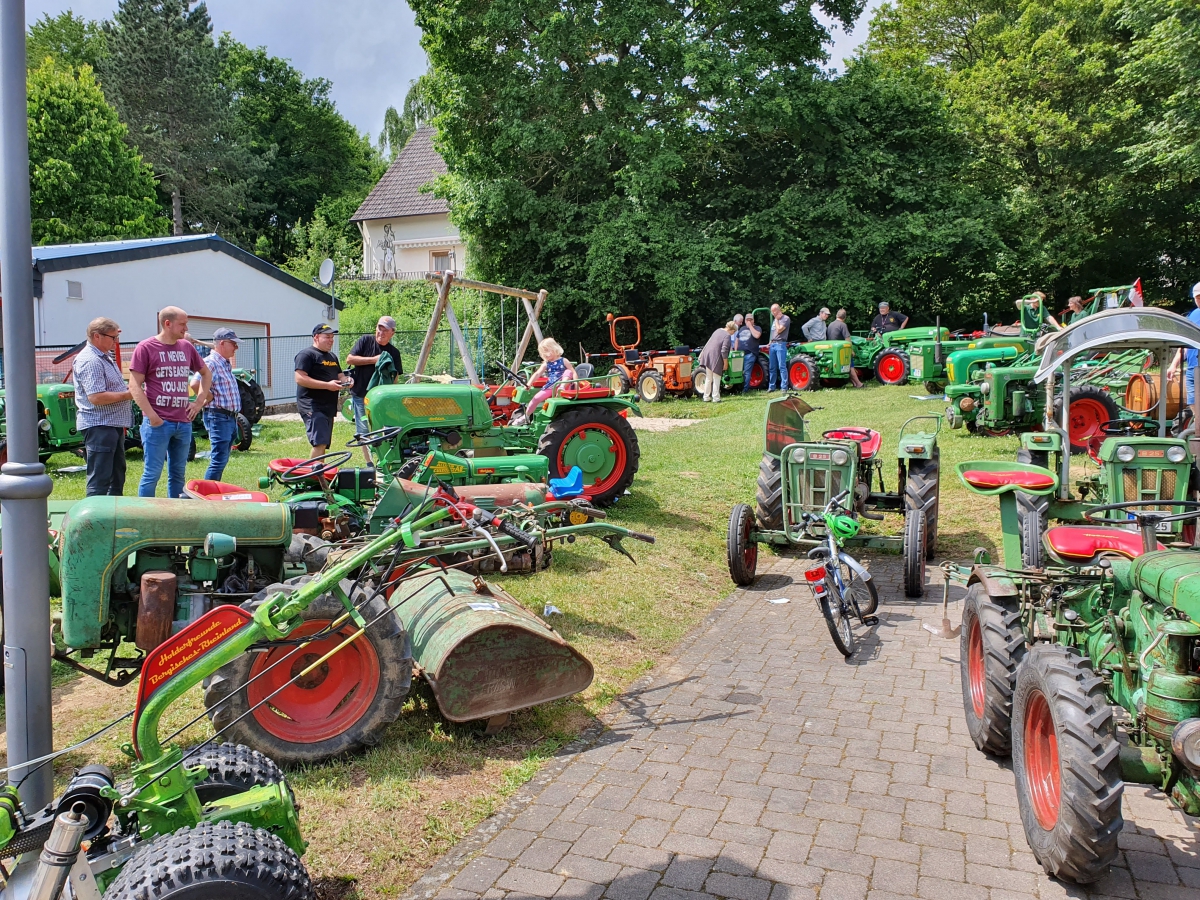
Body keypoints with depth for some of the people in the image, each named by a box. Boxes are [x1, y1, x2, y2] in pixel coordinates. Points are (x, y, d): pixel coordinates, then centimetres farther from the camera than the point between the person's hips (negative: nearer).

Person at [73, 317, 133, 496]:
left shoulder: (105, 356, 15)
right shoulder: (90, 361, -18)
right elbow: (96, 397, -27)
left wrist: (129, 388, 8)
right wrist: (127, 395, -18)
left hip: (113, 424, 11)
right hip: (99, 426, -11)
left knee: (117, 475, 18)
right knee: (99, 481, -7)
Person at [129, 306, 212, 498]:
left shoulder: (186, 347, 11)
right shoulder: (146, 348, -5)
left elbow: (206, 373, 25)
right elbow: (134, 385, -9)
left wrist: (200, 401, 12)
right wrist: (151, 415, -16)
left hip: (184, 422, 6)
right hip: (158, 423, -5)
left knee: (178, 474, 12)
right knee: (152, 474, -3)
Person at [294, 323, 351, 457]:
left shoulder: (332, 357, 22)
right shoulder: (306, 354, -6)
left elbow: (339, 376, 30)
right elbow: (300, 379, -17)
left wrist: (345, 381, 4)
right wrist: (327, 385, -21)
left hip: (329, 407, 9)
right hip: (313, 407, -9)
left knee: (323, 445, 11)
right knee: (320, 443, -20)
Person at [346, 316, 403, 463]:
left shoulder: (394, 353, 5)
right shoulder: (365, 341, -1)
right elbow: (349, 359, -8)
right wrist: (373, 359, -14)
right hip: (360, 395, -1)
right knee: (364, 431, 3)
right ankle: (369, 464, 10)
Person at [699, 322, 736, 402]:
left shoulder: (718, 330, 12)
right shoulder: (727, 336, -12)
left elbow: (709, 342, 19)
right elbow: (724, 351, -17)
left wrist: (702, 353, 26)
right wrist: (725, 364, -11)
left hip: (707, 356, 8)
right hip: (716, 358, -8)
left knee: (708, 378, 15)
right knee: (716, 379, 3)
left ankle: (706, 397, 19)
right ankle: (716, 398, 5)